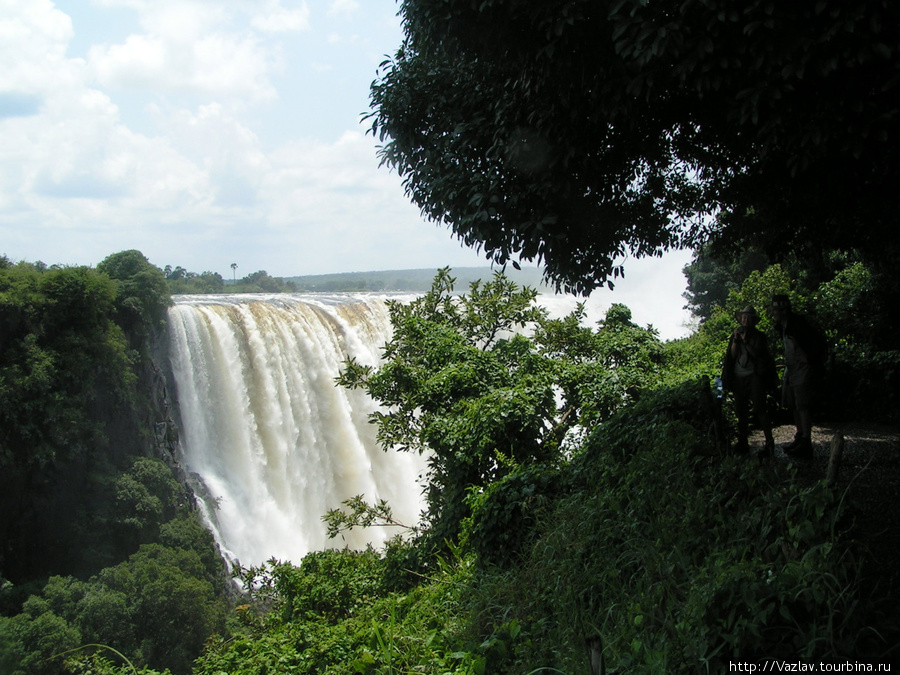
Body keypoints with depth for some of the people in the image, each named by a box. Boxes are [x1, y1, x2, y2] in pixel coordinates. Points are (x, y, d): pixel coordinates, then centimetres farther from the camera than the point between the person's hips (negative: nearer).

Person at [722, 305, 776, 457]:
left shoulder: (759, 336, 5)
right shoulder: (735, 336, 14)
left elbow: (757, 354, -8)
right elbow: (732, 355, 4)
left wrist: (745, 340, -12)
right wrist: (736, 339, -6)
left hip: (754, 376, -4)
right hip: (738, 378, 4)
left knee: (759, 409, -12)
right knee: (741, 411, 4)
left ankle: (769, 443, -10)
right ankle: (742, 444, 11)